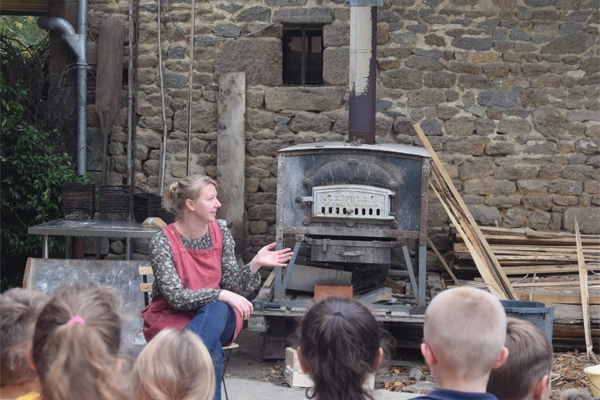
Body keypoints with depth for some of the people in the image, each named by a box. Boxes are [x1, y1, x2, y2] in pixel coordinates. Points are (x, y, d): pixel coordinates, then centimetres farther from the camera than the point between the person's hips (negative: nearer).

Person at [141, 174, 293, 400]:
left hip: (217, 316, 4)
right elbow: (176, 297, -21)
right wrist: (220, 294, -33)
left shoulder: (220, 232, 0)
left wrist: (255, 264, -19)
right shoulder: (163, 241, -13)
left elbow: (232, 287, -1)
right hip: (171, 318, -3)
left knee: (216, 310, -35)